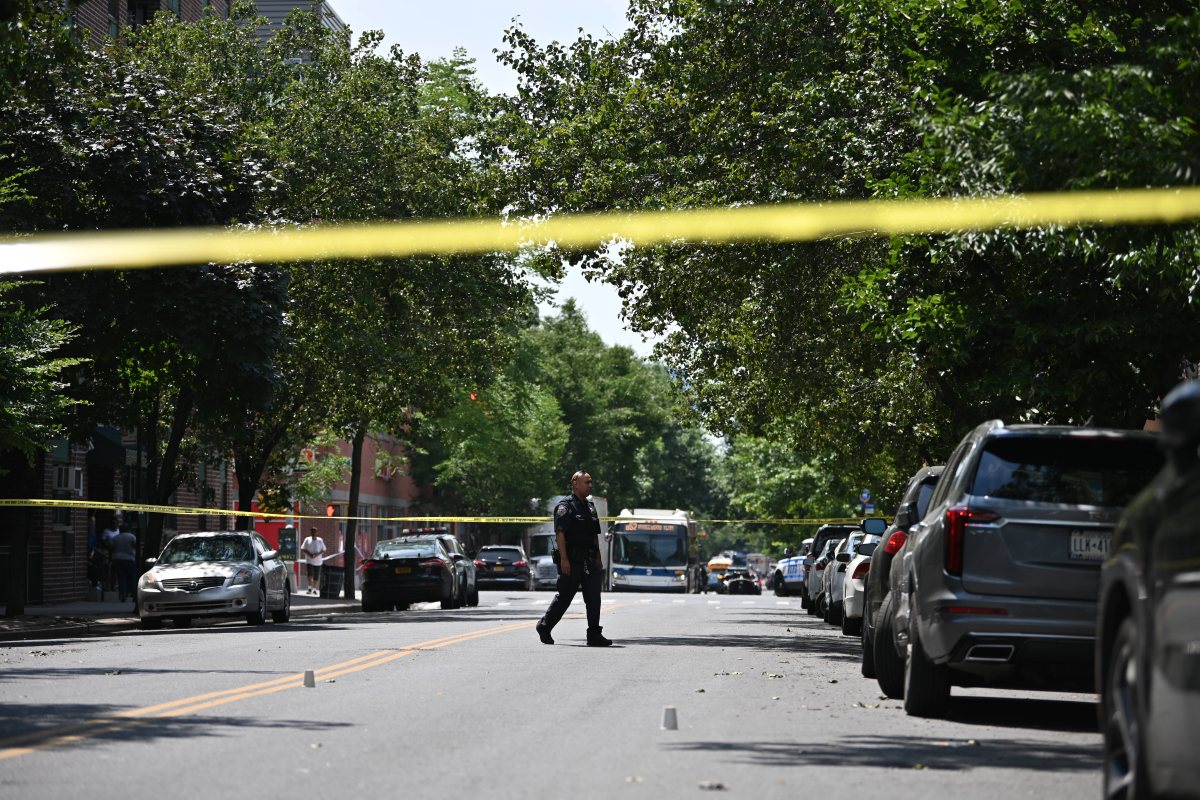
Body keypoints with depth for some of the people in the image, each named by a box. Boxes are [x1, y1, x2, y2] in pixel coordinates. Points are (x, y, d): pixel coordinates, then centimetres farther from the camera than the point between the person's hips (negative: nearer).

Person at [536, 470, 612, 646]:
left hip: (589, 561, 7)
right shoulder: (565, 505, -8)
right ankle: (544, 627, 18)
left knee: (593, 597, -1)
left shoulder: (590, 506, 18)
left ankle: (594, 635, -1)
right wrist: (563, 559, -22)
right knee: (564, 597, 1)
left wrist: (598, 558, 18)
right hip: (571, 561, -7)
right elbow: (560, 533, -15)